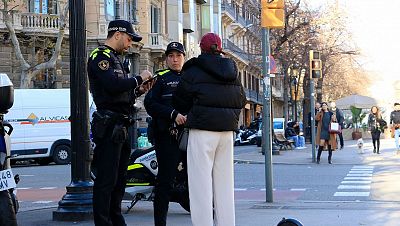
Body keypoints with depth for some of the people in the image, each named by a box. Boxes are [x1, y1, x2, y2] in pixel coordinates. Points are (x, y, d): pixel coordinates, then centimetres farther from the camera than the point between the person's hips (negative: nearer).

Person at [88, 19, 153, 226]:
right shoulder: (100, 56, -7)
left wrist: (139, 90, 12)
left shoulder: (113, 58, 25)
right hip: (109, 125, -11)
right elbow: (113, 85, -24)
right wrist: (139, 78, -11)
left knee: (119, 179, 15)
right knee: (106, 180, -10)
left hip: (120, 127, 11)